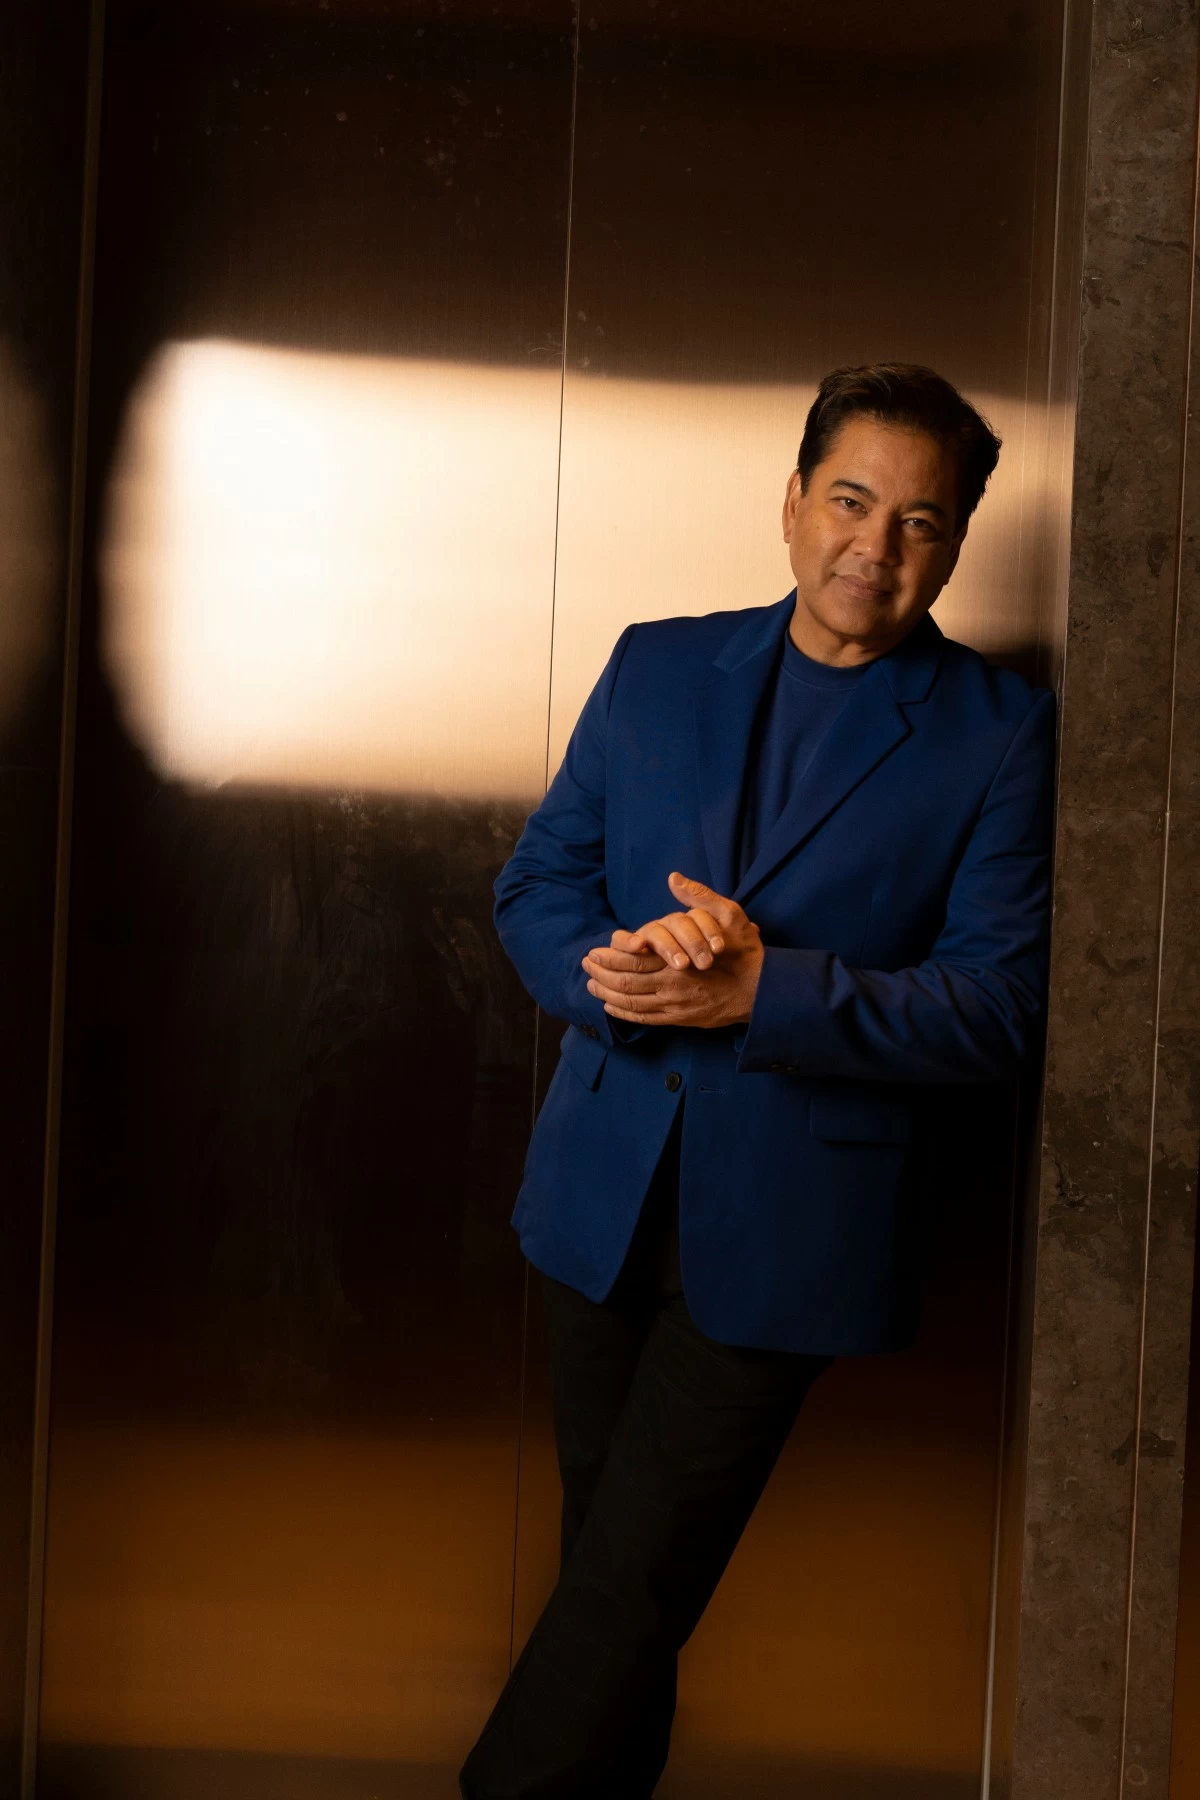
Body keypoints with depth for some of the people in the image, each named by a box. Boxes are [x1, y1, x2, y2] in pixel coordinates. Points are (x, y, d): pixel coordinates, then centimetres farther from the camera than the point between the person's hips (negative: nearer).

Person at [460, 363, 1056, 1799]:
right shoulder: (657, 668, 6)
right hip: (604, 1195, 4)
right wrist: (616, 968, -17)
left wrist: (760, 987, -24)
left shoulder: (1001, 736, -5)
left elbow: (994, 1004, -11)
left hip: (783, 1229, -3)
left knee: (632, 1581, 1)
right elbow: (536, 884, 5)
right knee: (610, 1565, 19)